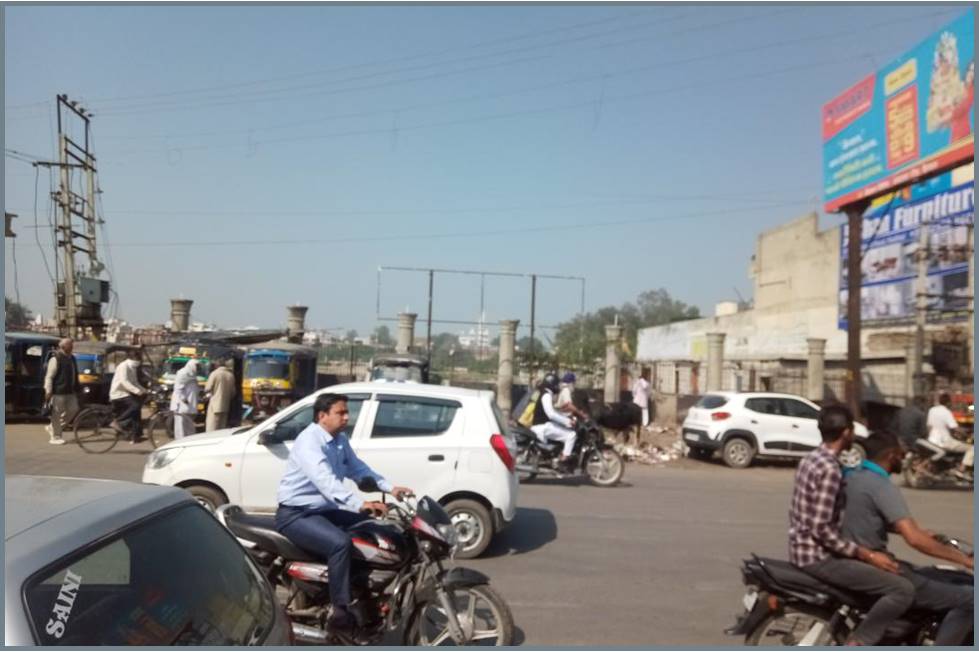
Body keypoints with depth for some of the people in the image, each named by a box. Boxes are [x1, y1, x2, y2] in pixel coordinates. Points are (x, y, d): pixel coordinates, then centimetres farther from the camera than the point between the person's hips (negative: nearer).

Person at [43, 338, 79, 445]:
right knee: (57, 413, -3)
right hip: (58, 392, -8)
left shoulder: (71, 358, 15)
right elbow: (49, 376, -14)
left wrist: (75, 389, 21)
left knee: (73, 409, 9)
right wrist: (48, 391, -18)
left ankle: (52, 427, 22)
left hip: (69, 391, 8)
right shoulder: (56, 359, -10)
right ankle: (55, 436, 6)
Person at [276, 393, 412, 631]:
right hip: (296, 514, -10)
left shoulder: (340, 440, 7)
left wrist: (389, 488, -1)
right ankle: (339, 611, -22)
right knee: (340, 542, -32)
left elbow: (358, 469, 13)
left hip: (325, 509, 10)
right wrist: (360, 504, -49)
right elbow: (325, 481, -38)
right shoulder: (309, 441, -23)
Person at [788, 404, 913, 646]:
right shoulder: (830, 469, -20)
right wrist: (868, 555, -19)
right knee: (903, 589, -13)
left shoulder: (811, 459, 10)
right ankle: (855, 644, -9)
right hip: (818, 556, -10)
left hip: (803, 549, 10)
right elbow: (821, 529, -24)